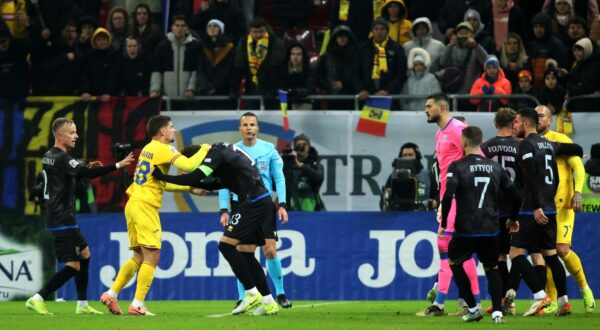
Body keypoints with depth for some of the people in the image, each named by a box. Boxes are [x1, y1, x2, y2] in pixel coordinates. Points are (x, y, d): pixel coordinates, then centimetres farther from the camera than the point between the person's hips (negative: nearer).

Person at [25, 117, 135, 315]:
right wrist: (118, 166, -25)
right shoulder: (61, 158, -17)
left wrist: (86, 168, 9)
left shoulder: (49, 156, 13)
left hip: (62, 217, 10)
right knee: (73, 266, -10)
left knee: (84, 254, 18)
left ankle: (82, 305, 21)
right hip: (62, 221, -10)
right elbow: (88, 174, -26)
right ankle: (37, 299, -10)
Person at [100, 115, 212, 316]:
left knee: (139, 257, 14)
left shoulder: (148, 149, 19)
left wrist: (190, 189, 23)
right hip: (145, 207, -9)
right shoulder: (163, 149, -8)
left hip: (133, 206, 9)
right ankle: (137, 305, -9)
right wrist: (204, 149, -2)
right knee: (151, 257, -6)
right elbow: (189, 166, -20)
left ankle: (111, 294, 10)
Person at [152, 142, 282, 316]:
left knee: (226, 245, -9)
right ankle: (268, 303, 10)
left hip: (254, 203, -10)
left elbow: (194, 178, -20)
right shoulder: (223, 151, 19)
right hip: (263, 202, 10)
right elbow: (218, 183, 32)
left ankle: (252, 293, -8)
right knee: (245, 254, 10)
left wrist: (162, 177, -14)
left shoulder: (216, 154, -10)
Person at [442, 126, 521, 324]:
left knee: (454, 262, 21)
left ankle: (473, 309, 16)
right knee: (492, 269, 18)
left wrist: (443, 224, -6)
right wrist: (512, 219, 26)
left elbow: (448, 196, -18)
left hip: (465, 229, -3)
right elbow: (516, 196, 9)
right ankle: (497, 312, -1)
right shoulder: (495, 167, 6)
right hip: (491, 230, 3)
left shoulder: (457, 167, -7)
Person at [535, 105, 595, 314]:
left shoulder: (560, 140, -3)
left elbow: (578, 167, -8)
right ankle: (552, 302, 5)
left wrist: (578, 192, -21)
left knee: (562, 250, -14)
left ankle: (585, 289, 9)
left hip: (562, 204, -4)